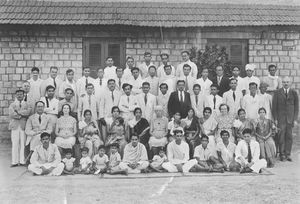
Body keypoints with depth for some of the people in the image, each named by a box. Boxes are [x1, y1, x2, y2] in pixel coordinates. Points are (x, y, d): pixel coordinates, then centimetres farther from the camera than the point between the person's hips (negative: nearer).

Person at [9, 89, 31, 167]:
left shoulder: (26, 104, 14)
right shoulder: (12, 105, 14)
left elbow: (28, 112, -7)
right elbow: (12, 114, -5)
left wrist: (18, 111, -10)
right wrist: (23, 114, -7)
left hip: (23, 126, 0)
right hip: (15, 126, 0)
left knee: (23, 144, -2)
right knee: (15, 144, -3)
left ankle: (22, 161, 2)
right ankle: (14, 161, 0)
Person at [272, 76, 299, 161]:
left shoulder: (294, 93, 4)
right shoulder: (277, 92, 1)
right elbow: (274, 107, 3)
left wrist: (295, 119, 0)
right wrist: (275, 119, -3)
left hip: (290, 118, 1)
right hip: (280, 118, -1)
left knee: (289, 136, 3)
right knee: (281, 136, -3)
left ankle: (288, 154, 11)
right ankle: (282, 154, 7)